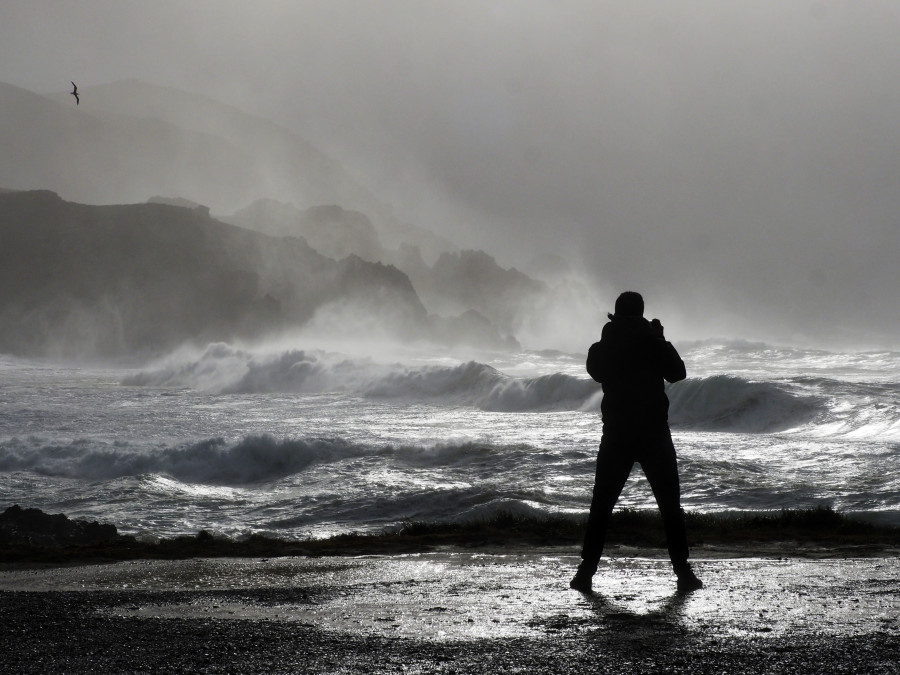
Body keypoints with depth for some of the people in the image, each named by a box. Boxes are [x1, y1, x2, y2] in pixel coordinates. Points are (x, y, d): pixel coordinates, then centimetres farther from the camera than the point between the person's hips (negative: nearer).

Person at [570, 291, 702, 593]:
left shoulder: (602, 347, 2)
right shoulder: (651, 341, -4)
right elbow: (677, 373, 5)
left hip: (616, 433, 2)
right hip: (654, 432, -2)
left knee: (601, 506, 8)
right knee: (670, 505, 5)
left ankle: (586, 572, 2)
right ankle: (683, 573, 1)